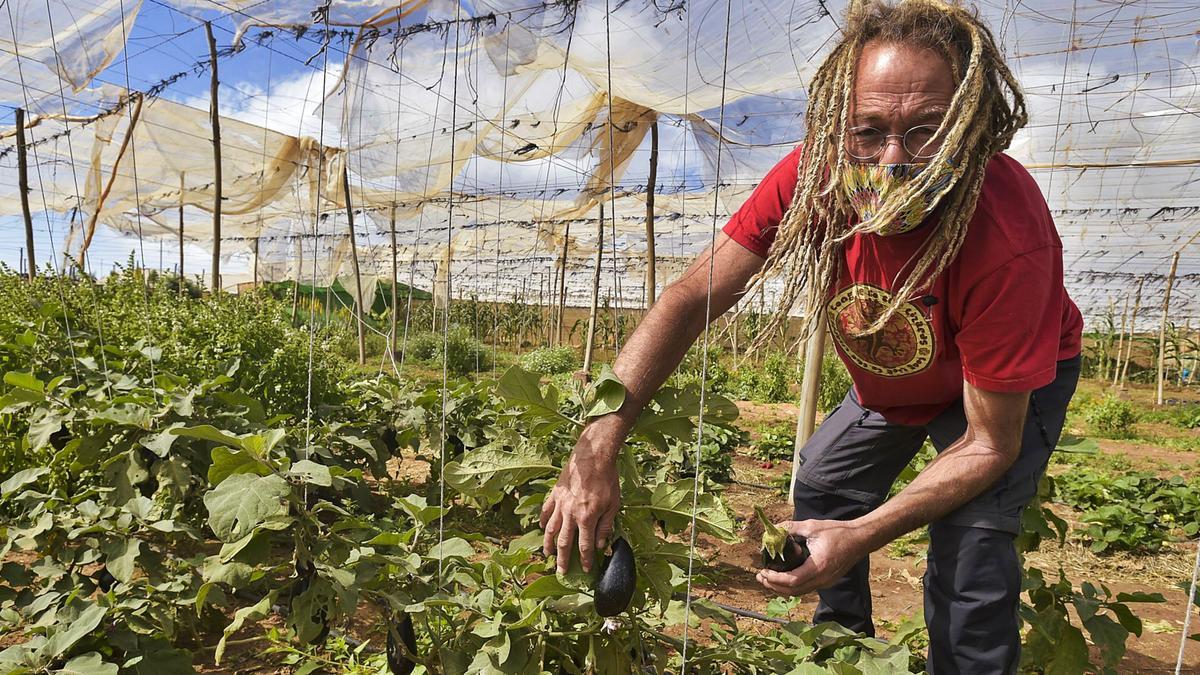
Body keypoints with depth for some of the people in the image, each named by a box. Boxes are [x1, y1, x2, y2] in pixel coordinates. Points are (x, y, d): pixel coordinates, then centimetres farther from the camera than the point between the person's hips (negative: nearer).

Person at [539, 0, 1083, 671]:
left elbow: (990, 443, -31)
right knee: (820, 489, 13)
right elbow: (692, 297, -31)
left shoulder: (1009, 241, -42)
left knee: (970, 540, -23)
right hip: (890, 376, 5)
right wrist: (598, 446, -41)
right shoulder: (815, 176, -32)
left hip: (1020, 378, -4)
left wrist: (862, 536, -41)